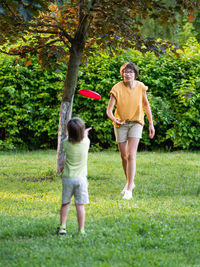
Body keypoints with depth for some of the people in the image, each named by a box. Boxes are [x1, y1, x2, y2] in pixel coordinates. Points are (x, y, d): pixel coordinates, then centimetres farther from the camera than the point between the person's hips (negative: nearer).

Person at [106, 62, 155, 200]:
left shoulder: (140, 87, -8)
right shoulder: (117, 88, -14)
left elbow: (146, 104, 8)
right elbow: (109, 110, -17)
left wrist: (151, 124, 9)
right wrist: (114, 119, -38)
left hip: (136, 123, -1)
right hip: (121, 124, 1)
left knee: (131, 155, -15)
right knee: (124, 157, 10)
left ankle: (129, 190, -16)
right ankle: (130, 182, 35)